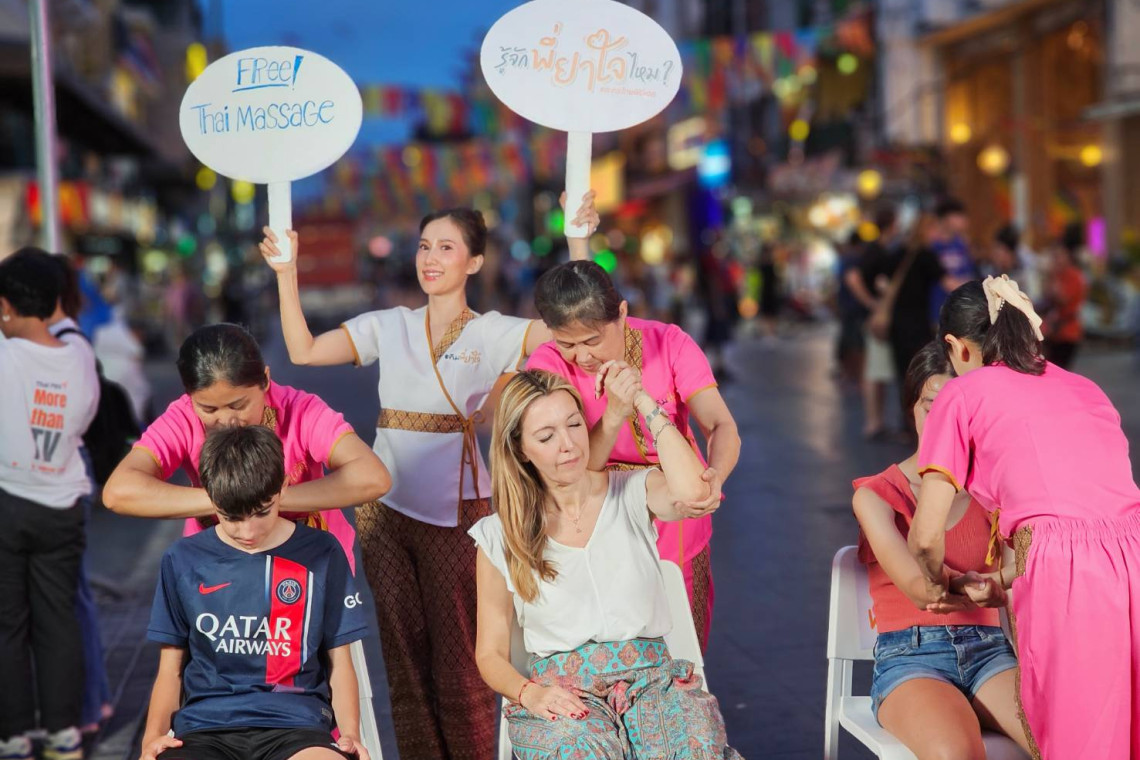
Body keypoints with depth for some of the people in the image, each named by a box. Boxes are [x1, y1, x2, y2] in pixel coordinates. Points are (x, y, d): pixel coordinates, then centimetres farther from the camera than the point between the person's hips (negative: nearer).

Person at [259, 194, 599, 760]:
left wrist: (579, 240, -17)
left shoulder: (493, 334, 0)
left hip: (457, 515, -4)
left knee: (459, 668, -1)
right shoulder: (389, 327, 10)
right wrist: (287, 273, 3)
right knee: (405, 662, 9)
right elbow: (304, 350, 7)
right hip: (388, 511, 4)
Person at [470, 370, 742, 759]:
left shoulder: (632, 493, 7)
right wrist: (530, 693, -12)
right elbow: (491, 654, 10)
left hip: (650, 678, 1)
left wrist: (644, 403, -7)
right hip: (560, 690, -1)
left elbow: (692, 492, -17)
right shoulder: (499, 537, 7)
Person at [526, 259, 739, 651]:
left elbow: (722, 425, -18)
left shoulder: (669, 343, -10)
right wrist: (614, 413, -37)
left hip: (679, 538, 2)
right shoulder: (547, 366, -15)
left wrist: (715, 475, -40)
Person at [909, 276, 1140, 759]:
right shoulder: (1085, 389, 28)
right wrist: (1005, 580, 43)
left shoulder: (964, 394, 12)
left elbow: (926, 535, 7)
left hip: (1063, 577, -5)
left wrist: (936, 581, 28)